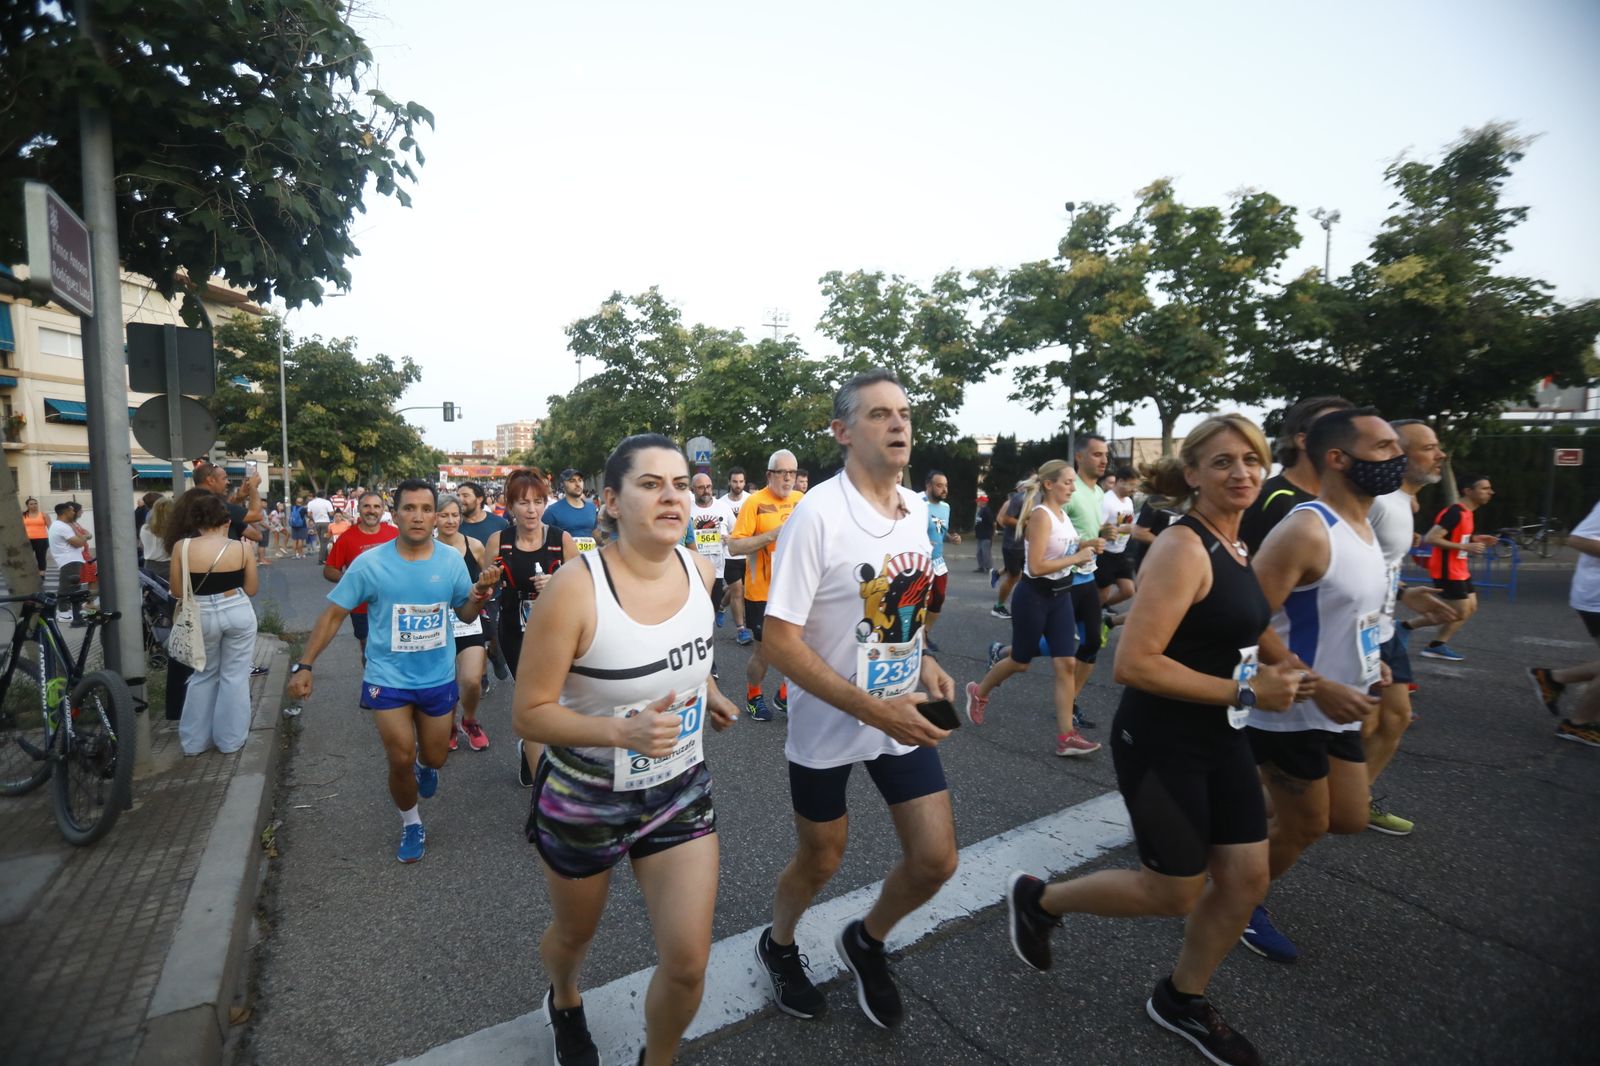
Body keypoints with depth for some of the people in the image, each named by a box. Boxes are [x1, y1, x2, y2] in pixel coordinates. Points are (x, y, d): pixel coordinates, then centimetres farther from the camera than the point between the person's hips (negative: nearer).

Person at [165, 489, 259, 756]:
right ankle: (230, 739, 20)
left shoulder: (181, 547, -7)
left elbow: (177, 591, 1)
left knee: (204, 675, 20)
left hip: (202, 615, 1)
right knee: (235, 676, 11)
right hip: (238, 612, -1)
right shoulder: (242, 547, -8)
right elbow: (251, 590, 0)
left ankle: (195, 740, 27)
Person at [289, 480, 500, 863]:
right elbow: (334, 615, -6)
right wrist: (304, 665, -11)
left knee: (435, 758, 16)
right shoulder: (370, 562, -15)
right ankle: (411, 824, 27)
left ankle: (425, 764, 55)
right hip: (388, 677, -2)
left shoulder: (451, 559, -9)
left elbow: (466, 614, 1)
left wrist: (480, 592, -20)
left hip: (438, 677, 2)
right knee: (401, 760, -2)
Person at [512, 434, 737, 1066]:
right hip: (584, 798, -3)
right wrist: (622, 731, -34)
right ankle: (564, 1003, 64)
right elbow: (528, 715, -22)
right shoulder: (574, 589, -27)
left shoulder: (699, 570, -10)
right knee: (574, 935, 25)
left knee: (688, 965, 3)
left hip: (680, 792, 3)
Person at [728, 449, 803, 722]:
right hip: (763, 592, -5)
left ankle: (784, 695, 32)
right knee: (765, 651, 8)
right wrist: (772, 535, -24)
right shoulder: (755, 501, -11)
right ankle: (753, 697, 33)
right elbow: (734, 546, -16)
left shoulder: (802, 500, 5)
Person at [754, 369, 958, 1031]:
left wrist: (925, 663, -3)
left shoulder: (915, 508, -1)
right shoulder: (818, 513, -22)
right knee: (819, 862, 15)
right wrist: (874, 710, -27)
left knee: (936, 859, 8)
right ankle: (778, 946, 49)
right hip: (828, 726, -5)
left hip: (904, 716, 6)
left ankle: (865, 942, 40)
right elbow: (779, 641, -23)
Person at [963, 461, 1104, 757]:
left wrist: (1086, 545, 3)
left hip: (1061, 596, 8)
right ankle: (979, 693, 35)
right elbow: (1036, 567, -25)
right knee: (1021, 662, 8)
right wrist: (1078, 558, -20)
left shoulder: (1063, 514, 8)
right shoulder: (1041, 516, -19)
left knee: (1067, 663, 0)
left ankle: (1066, 736, 4)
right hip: (1034, 597, -8)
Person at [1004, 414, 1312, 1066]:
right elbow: (1133, 664, -28)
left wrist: (1273, 668, 8)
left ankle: (1181, 1000, 38)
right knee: (1176, 893, 7)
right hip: (1161, 745, -9)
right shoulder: (1182, 548, -22)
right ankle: (1037, 901, 29)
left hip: (1219, 739, 9)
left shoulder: (1235, 546, 7)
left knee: (1247, 880, 14)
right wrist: (1244, 692, -21)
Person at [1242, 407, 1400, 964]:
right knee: (1304, 828, 7)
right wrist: (1320, 689, -27)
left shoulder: (1363, 527, 8)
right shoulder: (1306, 530, -24)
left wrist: (1371, 661, 7)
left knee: (1350, 819, 17)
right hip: (1291, 713, -9)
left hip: (1339, 709, 9)